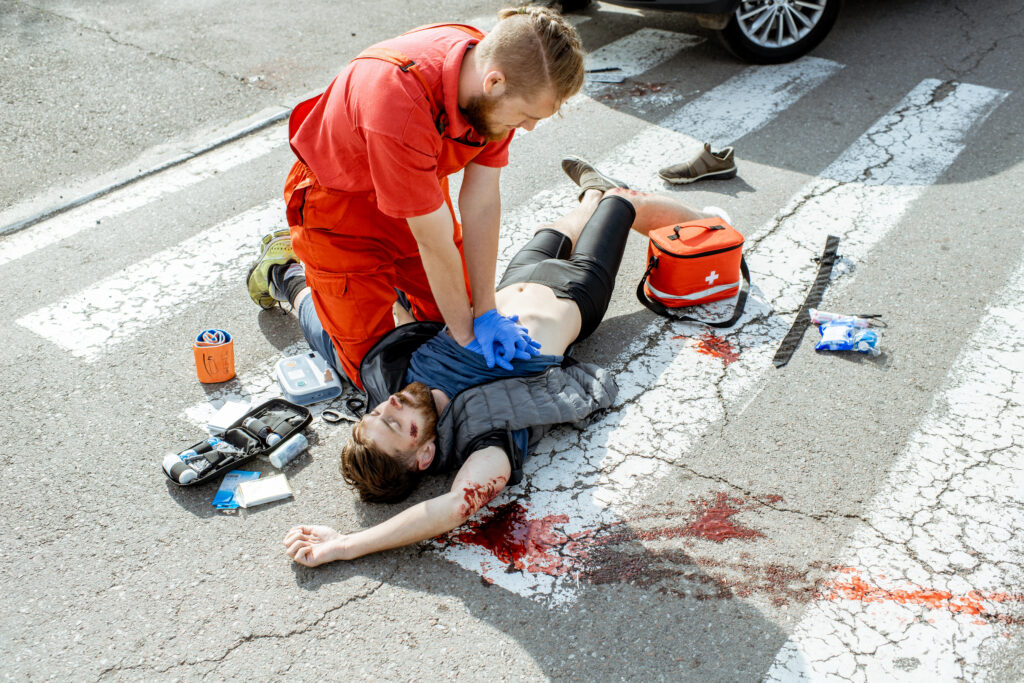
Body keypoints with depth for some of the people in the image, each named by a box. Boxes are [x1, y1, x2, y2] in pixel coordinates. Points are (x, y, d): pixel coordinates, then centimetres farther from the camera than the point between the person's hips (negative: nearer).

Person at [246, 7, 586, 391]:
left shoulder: (497, 91, -22)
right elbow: (434, 243, -32)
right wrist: (466, 333, -20)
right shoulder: (400, 105, -43)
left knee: (447, 313, 11)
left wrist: (485, 314, -15)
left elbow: (481, 203, -15)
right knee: (371, 365, 2)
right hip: (340, 201, -6)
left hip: (420, 189, 6)